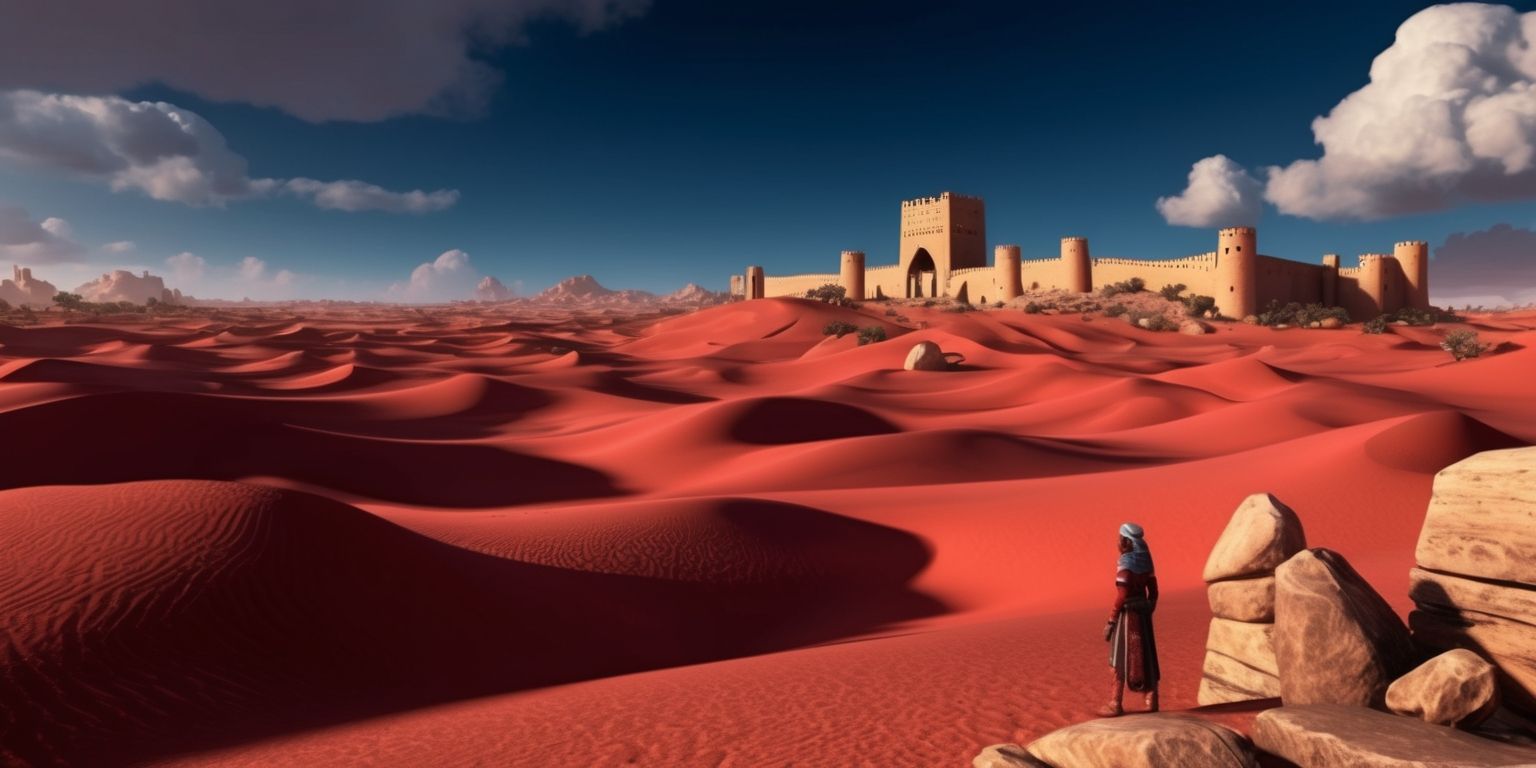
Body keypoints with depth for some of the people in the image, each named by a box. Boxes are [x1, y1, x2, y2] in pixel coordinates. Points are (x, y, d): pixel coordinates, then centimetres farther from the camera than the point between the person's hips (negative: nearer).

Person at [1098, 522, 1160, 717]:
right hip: (1142, 613, 8)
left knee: (1121, 658, -1)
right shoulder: (1145, 561, 7)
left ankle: (1115, 704, 4)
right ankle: (1151, 701, 18)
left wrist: (1111, 620, -15)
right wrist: (1148, 613, 21)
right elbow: (1153, 591, 11)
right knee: (1145, 657, 14)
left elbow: (1122, 595, -22)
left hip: (1127, 613, -8)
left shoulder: (1124, 563, -19)